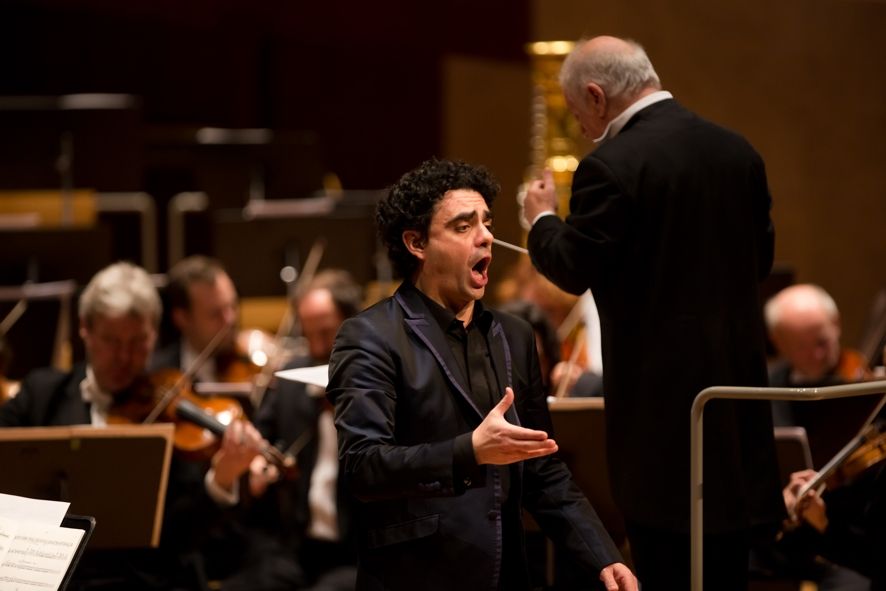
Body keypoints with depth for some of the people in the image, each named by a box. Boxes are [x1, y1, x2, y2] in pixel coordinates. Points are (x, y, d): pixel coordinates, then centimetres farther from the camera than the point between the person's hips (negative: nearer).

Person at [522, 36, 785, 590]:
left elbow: (574, 271, -10)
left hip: (661, 390, -7)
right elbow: (760, 257, 13)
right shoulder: (738, 150, 6)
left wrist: (543, 217, 8)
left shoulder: (612, 167, -15)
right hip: (737, 377, 7)